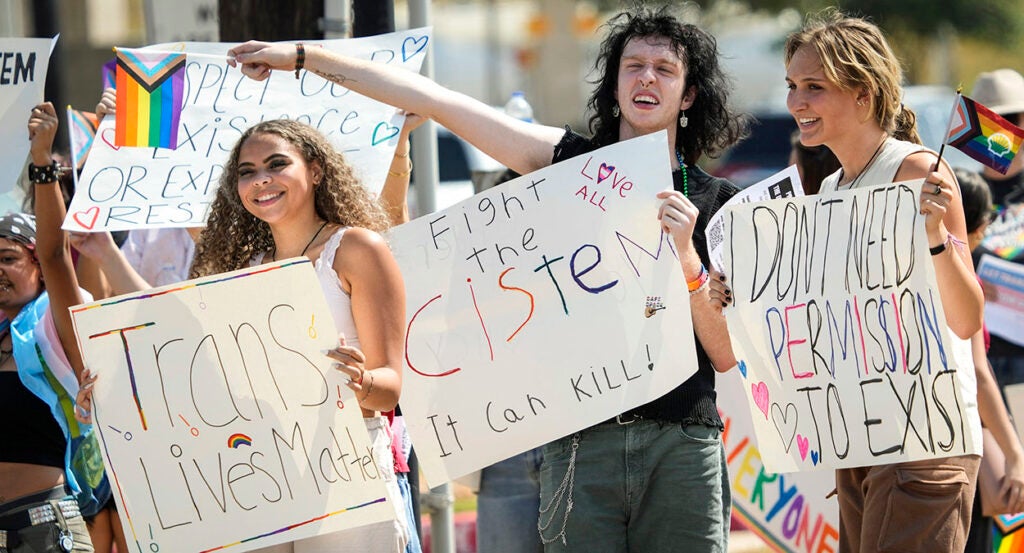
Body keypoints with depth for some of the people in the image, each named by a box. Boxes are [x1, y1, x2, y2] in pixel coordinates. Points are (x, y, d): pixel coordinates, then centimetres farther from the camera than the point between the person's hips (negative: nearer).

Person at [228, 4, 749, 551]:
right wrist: (303, 56, 8)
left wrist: (685, 254, -11)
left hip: (680, 444, 0)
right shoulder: (568, 162, 9)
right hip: (579, 443, 0)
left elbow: (727, 354, 3)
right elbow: (436, 101, 8)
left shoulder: (717, 203, 8)